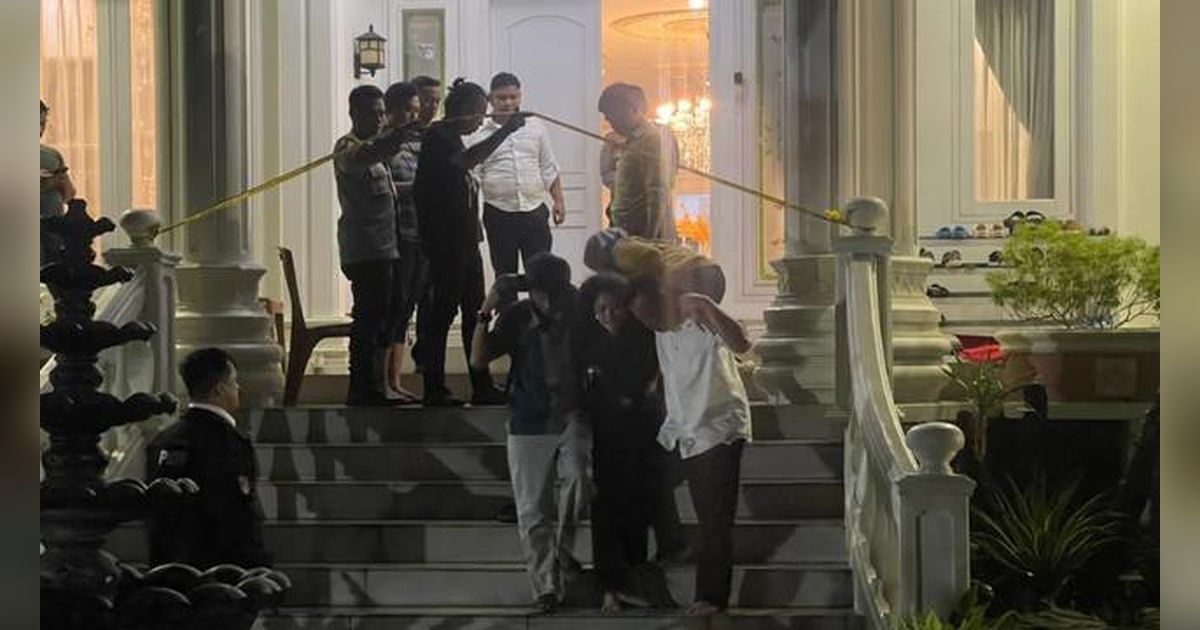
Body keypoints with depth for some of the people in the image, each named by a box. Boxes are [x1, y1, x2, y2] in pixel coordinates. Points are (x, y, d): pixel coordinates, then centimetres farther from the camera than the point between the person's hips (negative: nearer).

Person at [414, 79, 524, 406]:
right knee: (443, 309, -8)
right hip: (444, 241, -10)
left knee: (475, 311, 9)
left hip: (463, 241, 10)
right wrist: (505, 131, -29)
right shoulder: (437, 136, -11)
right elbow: (467, 159, -29)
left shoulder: (451, 138, 18)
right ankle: (434, 388, -4)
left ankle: (482, 387, 12)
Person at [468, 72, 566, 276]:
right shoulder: (480, 135, 2)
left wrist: (558, 201, 7)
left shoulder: (535, 128, 9)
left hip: (535, 211, 1)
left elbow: (549, 170, 14)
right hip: (498, 214, -1)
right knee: (504, 273, 6)